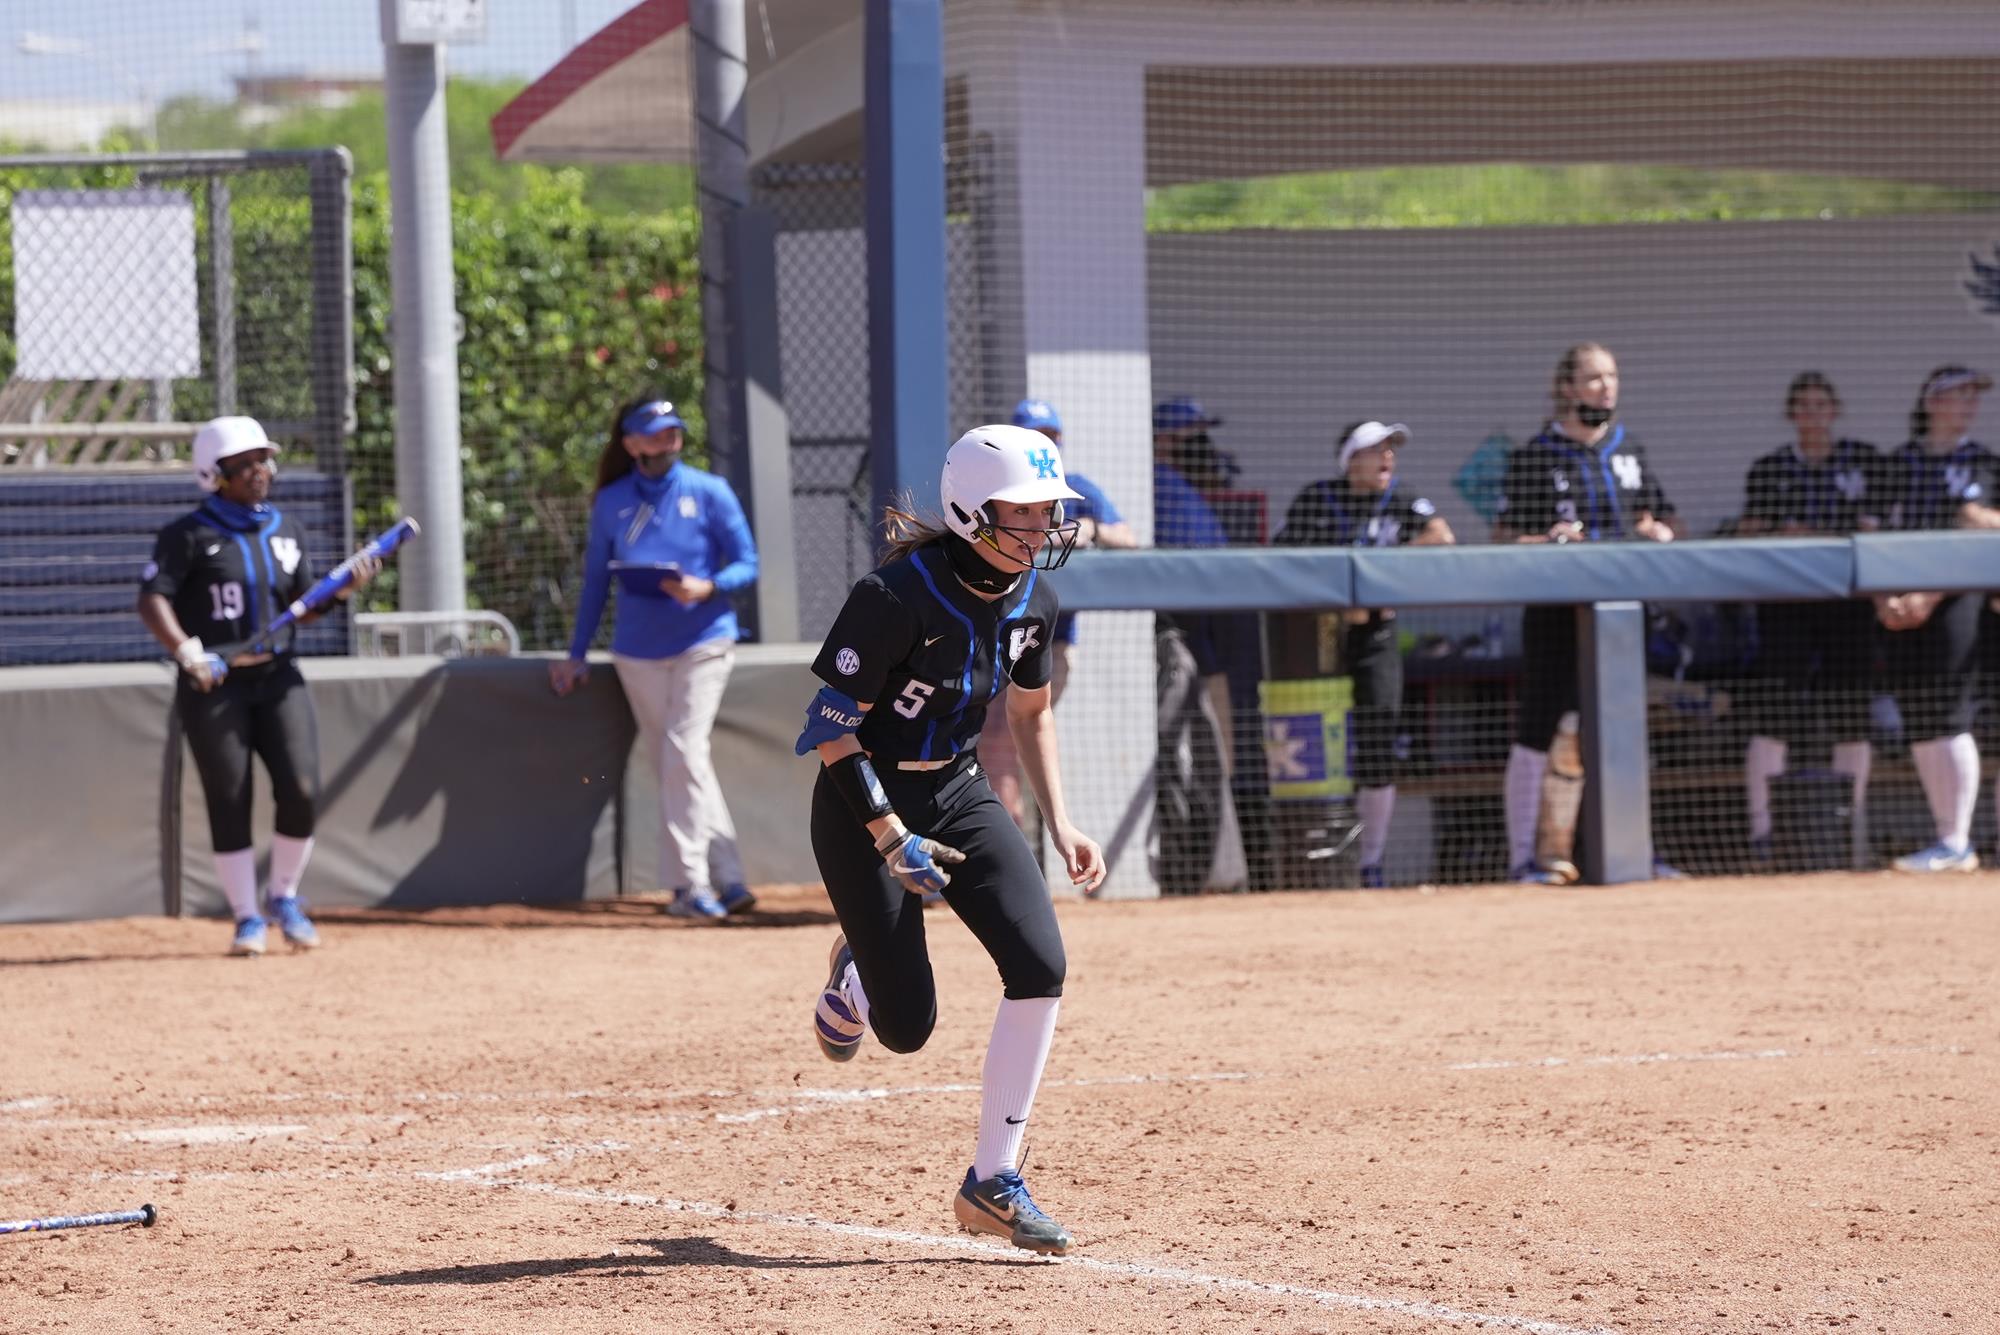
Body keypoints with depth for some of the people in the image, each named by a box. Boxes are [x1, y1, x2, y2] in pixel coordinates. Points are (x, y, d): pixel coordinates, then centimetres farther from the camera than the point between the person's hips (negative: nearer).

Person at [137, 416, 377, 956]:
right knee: (229, 803, -4)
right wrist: (186, 650, -28)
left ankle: (283, 898, 15)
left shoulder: (286, 530, 12)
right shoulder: (190, 535, -5)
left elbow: (303, 608, 15)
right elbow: (152, 599, -15)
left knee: (301, 792, -7)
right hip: (214, 684, -4)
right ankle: (248, 917, 7)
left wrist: (343, 589, -4)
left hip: (278, 678, 4)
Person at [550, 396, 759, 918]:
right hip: (638, 652, 3)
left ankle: (690, 883, -12)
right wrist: (577, 655, 11)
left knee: (683, 753, -15)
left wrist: (707, 588, -20)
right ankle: (726, 878, 5)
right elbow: (596, 580, 13)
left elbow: (746, 564, 0)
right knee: (674, 763, 1)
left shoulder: (710, 492, 0)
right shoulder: (612, 503, 7)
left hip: (703, 642, -3)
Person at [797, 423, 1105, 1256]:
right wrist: (890, 840, -25)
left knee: (1040, 968, -14)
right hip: (866, 804, -6)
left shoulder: (1032, 599, -3)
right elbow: (832, 727, -19)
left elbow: (1030, 712, 14)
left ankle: (993, 1184, -5)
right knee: (907, 1028, -6)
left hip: (957, 793, 6)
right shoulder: (899, 596, -23)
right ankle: (856, 974, 35)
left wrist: (1060, 825, 5)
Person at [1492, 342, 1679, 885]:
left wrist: (1657, 531, -4)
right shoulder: (1534, 457, -4)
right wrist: (1547, 540, -24)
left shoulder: (1629, 450, 12)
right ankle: (1522, 857, 0)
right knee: (1538, 733, -4)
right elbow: (1504, 538, -6)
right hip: (1557, 611, -5)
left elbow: (1658, 516, 19)